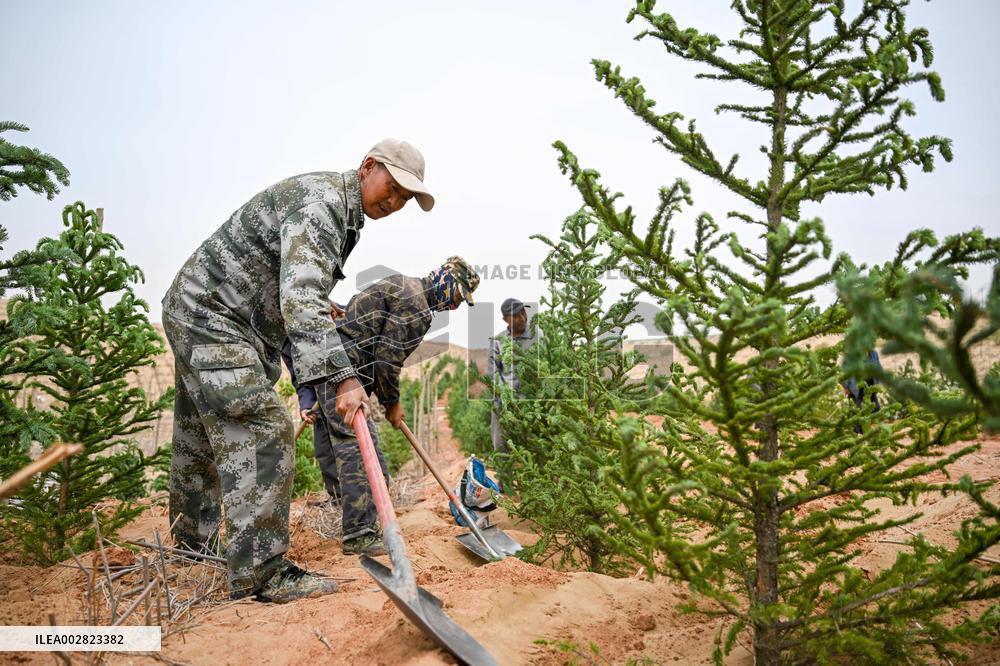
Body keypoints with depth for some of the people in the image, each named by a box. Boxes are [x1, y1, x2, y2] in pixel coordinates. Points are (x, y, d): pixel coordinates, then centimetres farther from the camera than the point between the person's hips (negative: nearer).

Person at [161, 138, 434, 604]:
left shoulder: (344, 216, 13)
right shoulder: (320, 201, -21)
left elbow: (306, 299, 22)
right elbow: (301, 300, -35)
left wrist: (315, 380, 22)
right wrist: (341, 378, -42)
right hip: (210, 315, -10)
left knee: (201, 437, 18)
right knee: (262, 430, -16)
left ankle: (192, 543, 34)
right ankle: (260, 573, -13)